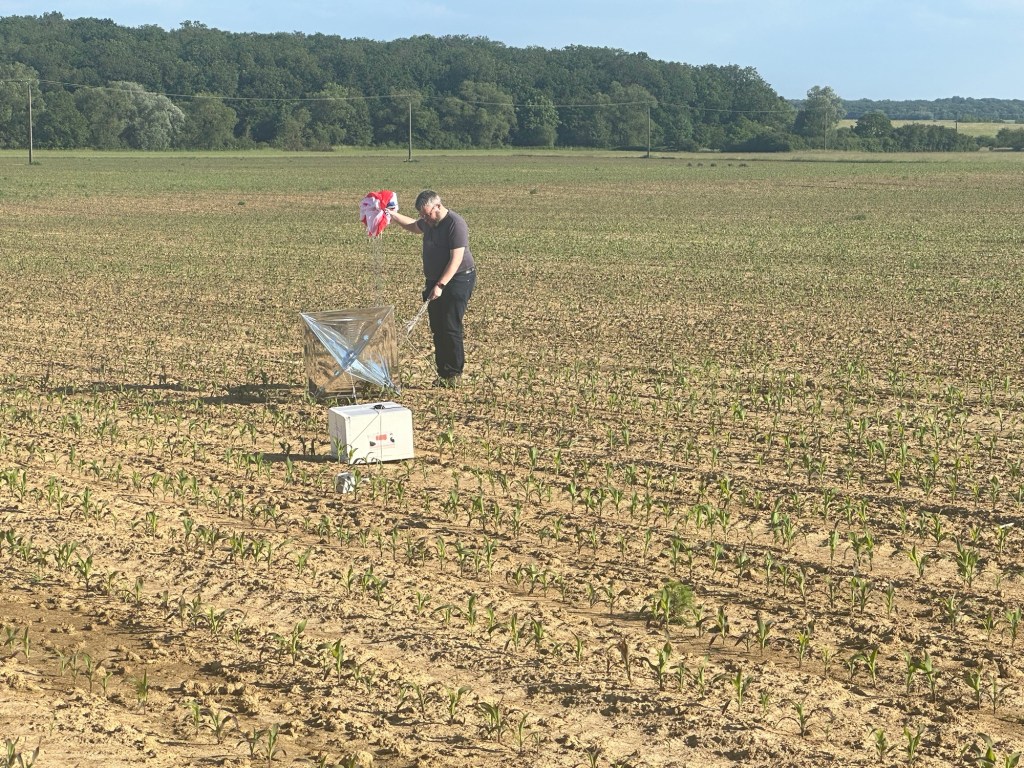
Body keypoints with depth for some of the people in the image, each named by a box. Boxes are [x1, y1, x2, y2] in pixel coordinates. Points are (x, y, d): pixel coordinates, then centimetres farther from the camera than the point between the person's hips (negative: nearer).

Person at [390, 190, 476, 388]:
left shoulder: (455, 224, -19)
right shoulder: (429, 223, 9)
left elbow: (456, 259, -23)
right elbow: (413, 226, 34)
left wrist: (440, 285, -26)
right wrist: (393, 215, 26)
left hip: (457, 281, -9)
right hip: (435, 282, 9)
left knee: (450, 328, -11)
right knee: (437, 329, 7)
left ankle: (454, 375, -5)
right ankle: (443, 373, 12)